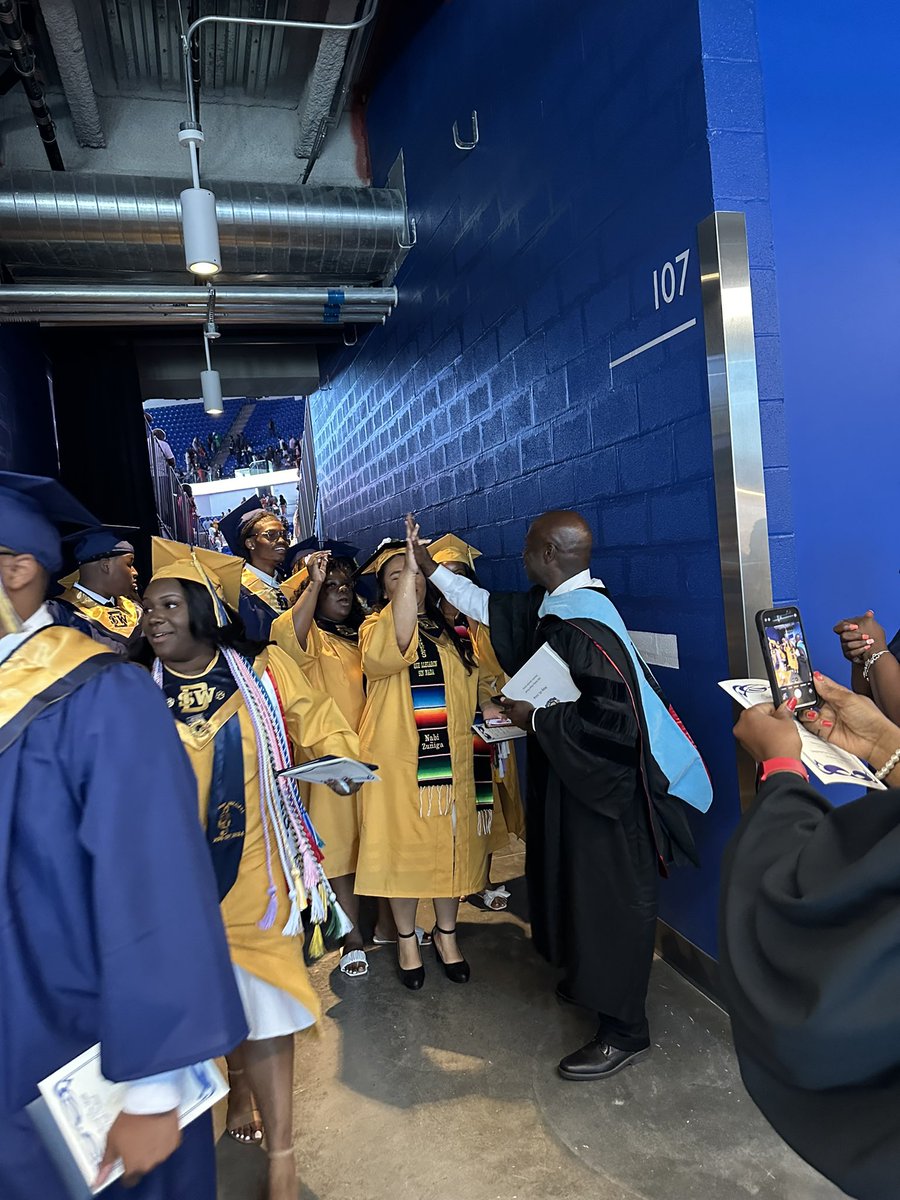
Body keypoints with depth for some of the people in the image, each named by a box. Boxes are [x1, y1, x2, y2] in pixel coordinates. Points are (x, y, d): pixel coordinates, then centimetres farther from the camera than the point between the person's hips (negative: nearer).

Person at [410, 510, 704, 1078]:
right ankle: (591, 980, 46)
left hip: (605, 785, -10)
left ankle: (624, 1030, 21)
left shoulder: (584, 624, -27)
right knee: (577, 886, 24)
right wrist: (431, 567, 19)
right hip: (571, 778, 10)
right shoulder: (553, 606, 2)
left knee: (608, 899, 4)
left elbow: (613, 717, -31)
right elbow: (490, 605, 16)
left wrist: (536, 718, -19)